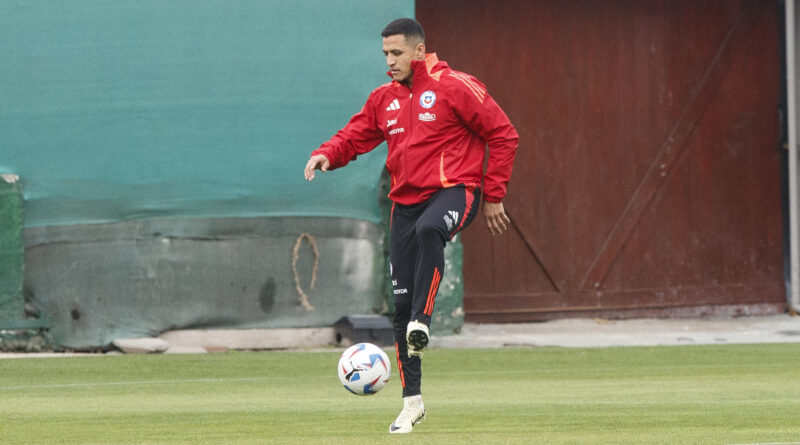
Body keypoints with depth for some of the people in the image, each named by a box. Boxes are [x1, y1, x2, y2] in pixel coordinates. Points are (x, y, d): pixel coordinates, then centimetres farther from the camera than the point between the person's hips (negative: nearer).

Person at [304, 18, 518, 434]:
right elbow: (355, 136, 12)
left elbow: (503, 135, -3)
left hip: (453, 190, -6)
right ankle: (412, 401, 9)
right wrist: (326, 154, -12)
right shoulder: (383, 99, 11)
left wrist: (493, 197, -4)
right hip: (406, 201, 6)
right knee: (401, 303, 2)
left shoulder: (454, 88, -5)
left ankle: (421, 322, -43)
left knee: (428, 231, -42)